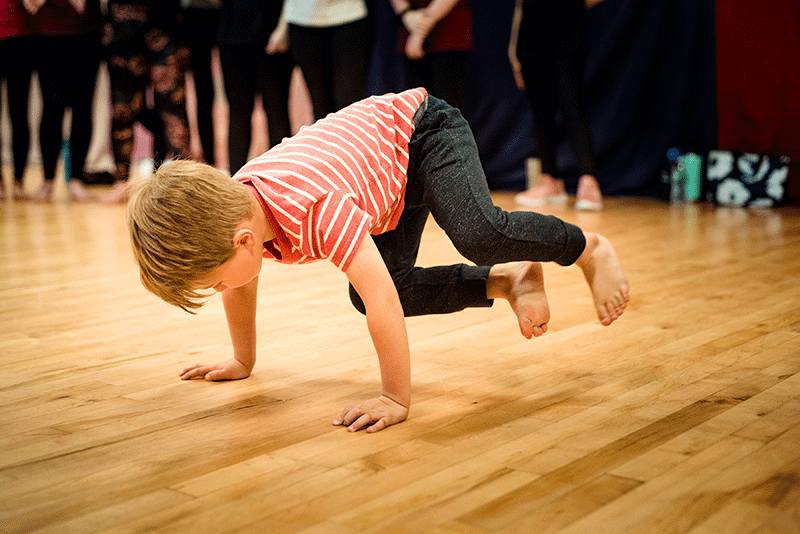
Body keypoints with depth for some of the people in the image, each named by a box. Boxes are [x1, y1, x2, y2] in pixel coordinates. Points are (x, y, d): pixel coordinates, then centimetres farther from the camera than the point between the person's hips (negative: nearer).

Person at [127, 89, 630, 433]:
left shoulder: (316, 207, -43)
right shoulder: (227, 212, -17)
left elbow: (383, 301, -43)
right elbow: (243, 292, 4)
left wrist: (397, 398, -36)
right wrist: (243, 362, 14)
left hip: (426, 130, -8)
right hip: (391, 189, 8)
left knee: (479, 234, -35)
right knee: (367, 295, -2)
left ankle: (590, 248, -5)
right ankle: (507, 280, 9)